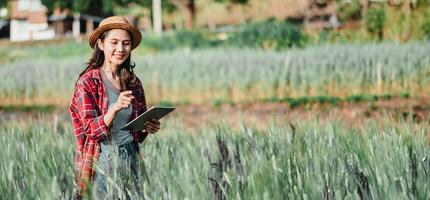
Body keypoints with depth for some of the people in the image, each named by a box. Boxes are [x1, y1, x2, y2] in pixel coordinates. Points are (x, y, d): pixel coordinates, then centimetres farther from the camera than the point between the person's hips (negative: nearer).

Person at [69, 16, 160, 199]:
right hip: (101, 161, -4)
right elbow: (91, 129, -15)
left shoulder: (134, 83, 7)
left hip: (130, 158, 4)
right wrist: (115, 108, -31)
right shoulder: (87, 82, -7)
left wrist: (149, 128, -8)